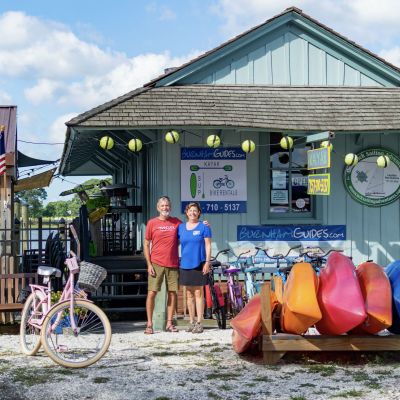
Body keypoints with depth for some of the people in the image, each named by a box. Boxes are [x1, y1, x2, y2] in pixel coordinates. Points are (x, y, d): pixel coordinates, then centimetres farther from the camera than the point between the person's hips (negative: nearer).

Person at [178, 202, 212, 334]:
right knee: (189, 294, 8)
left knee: (198, 293, -3)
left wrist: (207, 262, -9)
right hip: (185, 264, 4)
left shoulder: (204, 227, 0)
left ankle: (199, 322, 0)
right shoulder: (181, 227, 10)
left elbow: (208, 245, -2)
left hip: (199, 264, -4)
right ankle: (192, 321, 15)